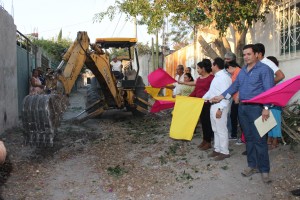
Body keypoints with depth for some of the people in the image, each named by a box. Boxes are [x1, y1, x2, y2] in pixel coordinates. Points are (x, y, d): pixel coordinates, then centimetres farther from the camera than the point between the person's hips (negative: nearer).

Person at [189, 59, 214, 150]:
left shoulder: (211, 78, -12)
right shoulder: (199, 79, 12)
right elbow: (195, 91, 16)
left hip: (207, 103, -8)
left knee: (207, 122, 0)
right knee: (202, 121, 13)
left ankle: (208, 142, 9)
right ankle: (204, 140, 24)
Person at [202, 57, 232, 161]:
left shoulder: (224, 77, -17)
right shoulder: (217, 77, 16)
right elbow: (211, 91, 26)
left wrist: (220, 108, -26)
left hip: (219, 107, -10)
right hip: (213, 106, 10)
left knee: (221, 130, -2)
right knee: (216, 129, 16)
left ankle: (224, 152, 7)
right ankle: (217, 149, 25)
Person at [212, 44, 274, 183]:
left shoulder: (264, 69, -6)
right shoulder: (242, 71, 15)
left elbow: (269, 90, -13)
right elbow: (235, 86, 20)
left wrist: (266, 108, -21)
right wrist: (221, 97, 12)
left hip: (257, 108, -7)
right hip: (242, 108, 7)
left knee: (259, 139, -6)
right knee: (248, 138, 12)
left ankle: (264, 169, 3)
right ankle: (252, 165, 22)